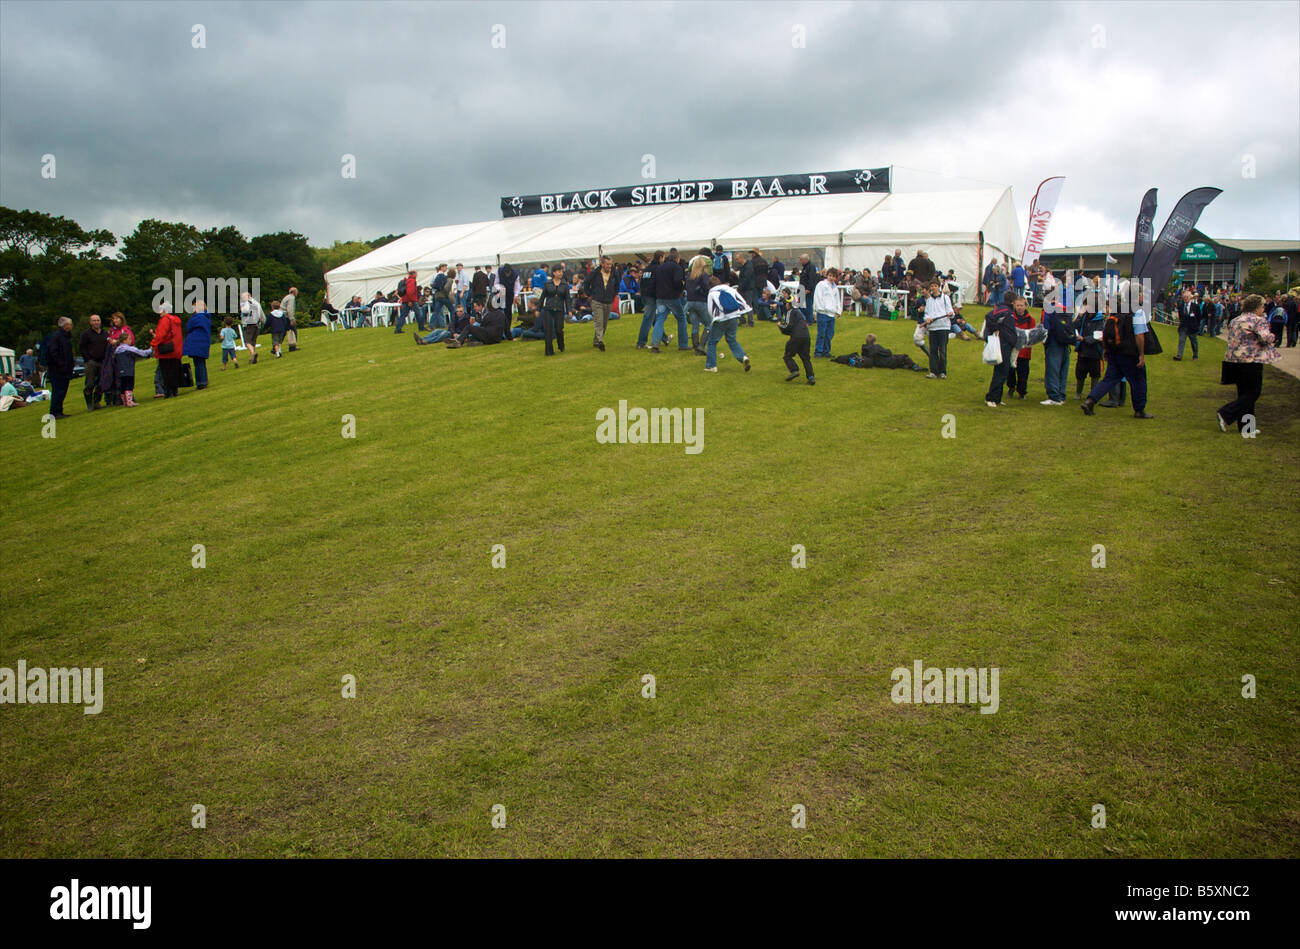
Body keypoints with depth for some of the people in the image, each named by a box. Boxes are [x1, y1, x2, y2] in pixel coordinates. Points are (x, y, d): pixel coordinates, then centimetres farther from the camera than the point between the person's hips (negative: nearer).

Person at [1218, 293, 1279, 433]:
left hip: (1233, 359, 8)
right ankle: (1225, 414, -13)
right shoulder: (1258, 320, -9)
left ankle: (1245, 425, 15)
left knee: (1244, 393, 14)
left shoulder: (1235, 321, 14)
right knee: (1252, 394, -1)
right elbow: (1266, 337, -20)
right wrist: (1275, 337, -1)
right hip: (1251, 361, -8)